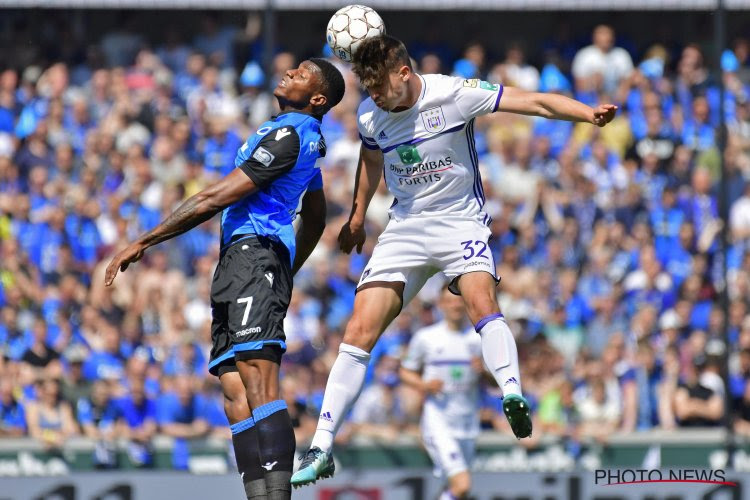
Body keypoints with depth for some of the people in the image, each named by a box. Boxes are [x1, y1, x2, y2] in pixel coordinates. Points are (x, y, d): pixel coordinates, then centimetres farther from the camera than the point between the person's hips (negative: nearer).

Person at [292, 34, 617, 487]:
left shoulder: (453, 94, -16)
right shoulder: (369, 116, -2)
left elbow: (534, 102, -19)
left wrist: (590, 114, -34)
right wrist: (357, 218, 31)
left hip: (460, 220, -3)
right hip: (405, 226, 3)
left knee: (481, 300, -34)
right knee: (360, 331, -7)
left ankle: (514, 398, -46)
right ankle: (322, 450, -3)